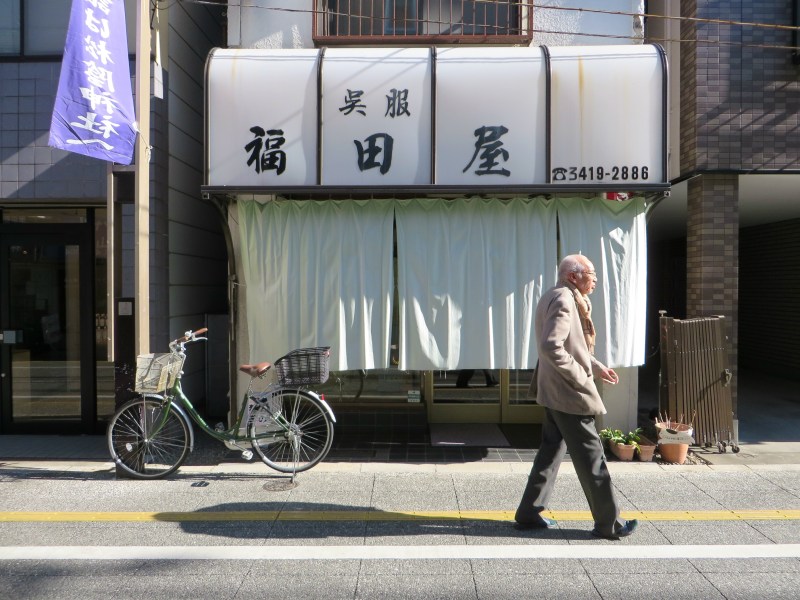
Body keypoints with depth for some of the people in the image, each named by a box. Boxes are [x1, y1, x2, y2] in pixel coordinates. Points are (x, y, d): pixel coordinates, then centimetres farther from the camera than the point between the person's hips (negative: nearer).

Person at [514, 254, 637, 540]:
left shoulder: (554, 297, 14)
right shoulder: (563, 301, -19)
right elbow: (552, 347, -30)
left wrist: (596, 367, 16)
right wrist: (580, 376, -21)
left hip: (554, 393, 10)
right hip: (569, 394, -10)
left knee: (551, 451, 16)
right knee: (591, 456, 0)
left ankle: (529, 513, 23)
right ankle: (608, 523, 12)